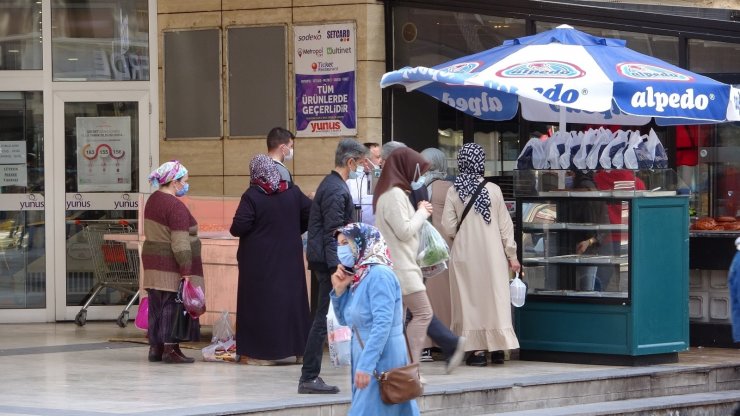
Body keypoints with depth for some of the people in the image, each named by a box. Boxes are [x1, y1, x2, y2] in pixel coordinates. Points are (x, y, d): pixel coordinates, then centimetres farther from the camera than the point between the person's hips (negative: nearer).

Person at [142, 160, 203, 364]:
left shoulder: (153, 200, 14)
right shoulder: (175, 206, -16)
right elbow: (180, 243, -21)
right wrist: (186, 270, -21)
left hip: (153, 262, 9)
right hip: (171, 266, -9)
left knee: (156, 305, 11)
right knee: (172, 304, -5)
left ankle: (155, 347, 14)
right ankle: (170, 349, -6)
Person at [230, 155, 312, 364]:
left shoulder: (251, 196, -15)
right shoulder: (293, 192, 0)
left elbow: (238, 227, -19)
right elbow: (311, 213, 4)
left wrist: (235, 229, 3)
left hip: (259, 261, -4)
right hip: (289, 259, 4)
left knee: (261, 302, 2)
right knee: (291, 298, 13)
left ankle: (262, 352, 2)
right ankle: (295, 346, 17)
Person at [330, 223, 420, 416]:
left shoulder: (379, 275, -14)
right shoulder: (357, 278, 13)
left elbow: (382, 324, -23)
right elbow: (345, 321, 22)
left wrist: (366, 365, -27)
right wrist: (339, 290, 6)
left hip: (382, 362, -9)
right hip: (366, 360, 9)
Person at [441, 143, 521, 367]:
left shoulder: (454, 191, -6)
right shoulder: (493, 190, -5)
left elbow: (448, 227, -6)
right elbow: (505, 225, 0)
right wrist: (512, 255, 7)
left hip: (465, 253, 0)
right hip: (492, 253, 0)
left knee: (470, 298, 5)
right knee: (495, 297, 8)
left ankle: (476, 349, 3)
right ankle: (498, 347, 10)